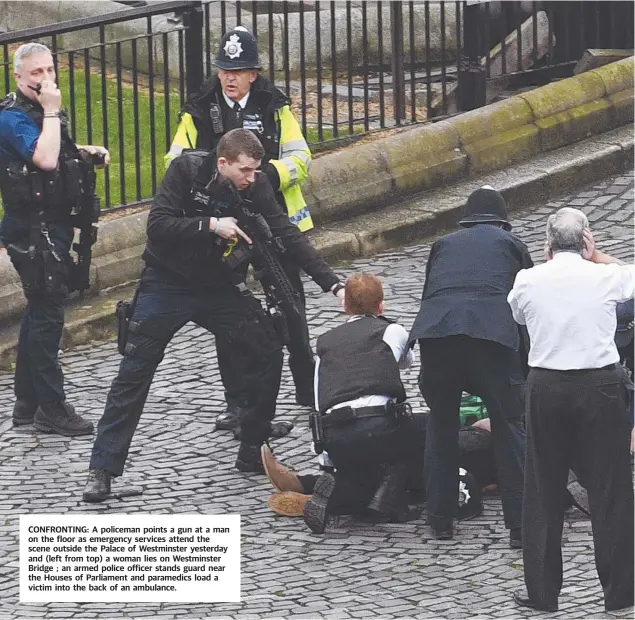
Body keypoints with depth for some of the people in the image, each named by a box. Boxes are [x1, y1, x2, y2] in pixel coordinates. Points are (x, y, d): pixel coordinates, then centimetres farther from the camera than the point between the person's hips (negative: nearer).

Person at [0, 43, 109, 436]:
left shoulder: (41, 111, 12)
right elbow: (44, 159, -33)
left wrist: (86, 152, 12)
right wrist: (51, 111, -26)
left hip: (53, 225, 10)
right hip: (34, 229, -10)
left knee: (41, 312, 15)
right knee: (47, 314, -8)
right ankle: (51, 410, -6)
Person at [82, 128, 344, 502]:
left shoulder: (256, 186, -9)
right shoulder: (187, 170, -18)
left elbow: (288, 235, -11)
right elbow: (158, 225, -23)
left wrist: (333, 284, -19)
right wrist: (211, 225, -30)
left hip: (219, 287, 4)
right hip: (167, 285, -4)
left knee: (267, 353, -4)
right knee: (134, 374, -6)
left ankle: (252, 453, 10)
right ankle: (103, 470, -1)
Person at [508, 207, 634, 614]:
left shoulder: (527, 281, 0)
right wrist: (596, 257, 19)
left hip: (546, 386, 1)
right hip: (600, 386, -1)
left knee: (543, 490, 10)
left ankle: (542, 591, 13)